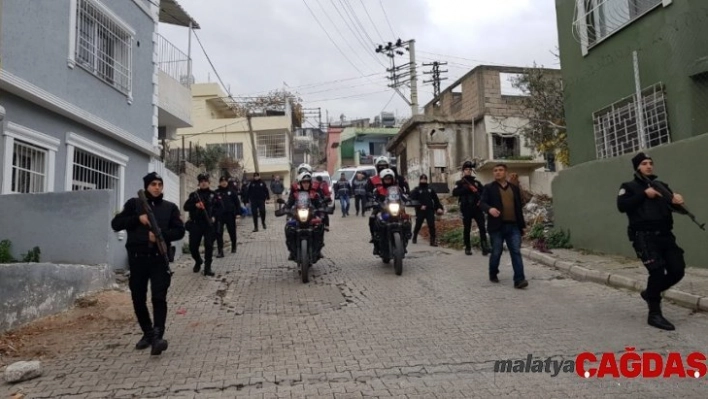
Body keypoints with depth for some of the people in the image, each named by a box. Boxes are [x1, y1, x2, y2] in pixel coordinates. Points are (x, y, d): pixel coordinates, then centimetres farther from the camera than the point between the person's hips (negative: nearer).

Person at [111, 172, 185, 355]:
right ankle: (147, 333, 24)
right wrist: (137, 218, -10)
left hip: (159, 258, -1)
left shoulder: (170, 207, 9)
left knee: (159, 298, -11)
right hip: (137, 258, 2)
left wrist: (161, 234, -14)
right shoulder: (134, 204, 8)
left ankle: (158, 336, -14)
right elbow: (116, 224, 4)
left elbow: (179, 231, 4)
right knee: (138, 299, 8)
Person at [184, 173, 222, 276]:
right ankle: (198, 262, 30)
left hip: (209, 224, -1)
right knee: (193, 246, 3)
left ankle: (207, 267, -2)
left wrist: (214, 216, -11)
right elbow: (186, 206, 3)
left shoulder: (213, 195, 7)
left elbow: (219, 207, 5)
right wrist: (195, 205, -16)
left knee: (209, 245, -9)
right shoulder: (194, 195, 8)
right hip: (196, 224, 1)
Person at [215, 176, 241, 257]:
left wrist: (237, 212, -6)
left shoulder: (231, 191, 1)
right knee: (219, 233, -6)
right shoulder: (216, 192, 4)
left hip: (230, 214, 0)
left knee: (232, 232, 12)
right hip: (219, 215, 1)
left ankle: (234, 247, 32)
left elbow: (237, 202, 0)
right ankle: (220, 251, -5)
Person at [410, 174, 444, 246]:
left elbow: (436, 199, 15)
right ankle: (414, 237, 31)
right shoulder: (416, 190, 4)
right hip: (420, 211, -2)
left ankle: (433, 240, -7)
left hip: (430, 210, 2)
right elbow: (413, 200, -7)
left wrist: (439, 207, 4)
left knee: (432, 225, -8)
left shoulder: (430, 190, 15)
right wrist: (420, 206, -18)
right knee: (418, 225, 8)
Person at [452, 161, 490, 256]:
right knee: (467, 229, 4)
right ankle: (467, 248, 14)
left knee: (482, 227, -8)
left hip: (477, 208, 2)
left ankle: (484, 247, -6)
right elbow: (454, 193, -13)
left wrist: (481, 200, -7)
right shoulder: (460, 183, 4)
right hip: (466, 209, -2)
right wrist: (467, 188, -20)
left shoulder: (476, 182, 14)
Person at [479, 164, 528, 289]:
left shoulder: (514, 188, 16)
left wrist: (522, 224, 14)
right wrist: (490, 209, -30)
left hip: (513, 226, 3)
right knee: (496, 252, 6)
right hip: (497, 226, -3)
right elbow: (482, 203, -7)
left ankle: (519, 280, -7)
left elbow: (519, 207, 18)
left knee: (516, 252, -5)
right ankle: (493, 275, 28)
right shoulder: (489, 188, 4)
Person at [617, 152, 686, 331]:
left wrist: (677, 200, -10)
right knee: (657, 271, -15)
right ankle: (654, 315, -2)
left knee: (678, 270, 0)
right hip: (644, 237, -6)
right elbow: (622, 206, -12)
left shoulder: (661, 185, 20)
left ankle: (650, 293, 26)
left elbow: (673, 201, 14)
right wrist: (644, 194, -12)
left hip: (665, 235, 6)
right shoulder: (629, 187, 5)